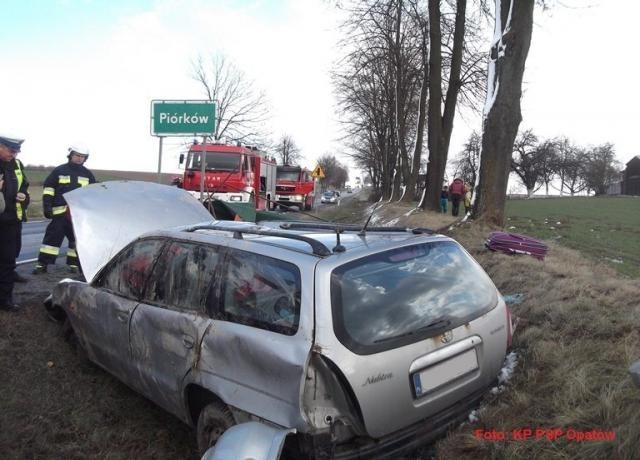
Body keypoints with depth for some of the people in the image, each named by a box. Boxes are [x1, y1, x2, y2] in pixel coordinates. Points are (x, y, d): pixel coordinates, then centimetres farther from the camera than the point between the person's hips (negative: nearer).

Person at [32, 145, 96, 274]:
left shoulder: (88, 174, 12)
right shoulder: (59, 170, 6)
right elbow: (48, 188, 5)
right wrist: (47, 206, -3)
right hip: (60, 212, -2)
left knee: (77, 239, 6)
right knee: (52, 237, -2)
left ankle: (74, 264, 16)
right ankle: (42, 264, 4)